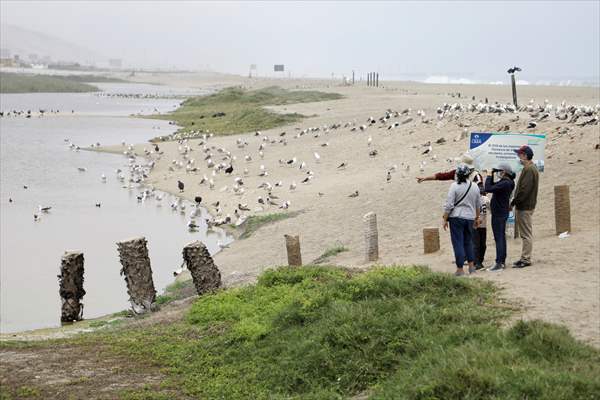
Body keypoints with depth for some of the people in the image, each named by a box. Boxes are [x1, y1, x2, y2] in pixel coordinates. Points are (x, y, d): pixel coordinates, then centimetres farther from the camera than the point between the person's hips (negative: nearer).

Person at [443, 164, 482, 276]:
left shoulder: (454, 186, -11)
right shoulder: (475, 187, 4)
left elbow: (449, 205, -12)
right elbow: (478, 205, 14)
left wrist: (445, 219, -5)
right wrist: (476, 217, 27)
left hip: (456, 217, -5)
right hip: (470, 217, 5)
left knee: (458, 243, -1)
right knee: (468, 242, 18)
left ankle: (460, 269, 0)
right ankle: (471, 266, 20)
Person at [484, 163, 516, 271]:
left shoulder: (504, 183, -22)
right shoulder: (506, 182, 9)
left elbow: (488, 189, -27)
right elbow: (493, 187, 18)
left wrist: (488, 177, -15)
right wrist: (491, 176, 7)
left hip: (498, 214, -10)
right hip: (502, 213, 10)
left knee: (498, 238, -8)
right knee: (501, 237, 15)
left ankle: (499, 263, -8)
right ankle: (502, 261, 21)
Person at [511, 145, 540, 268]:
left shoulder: (529, 170, -17)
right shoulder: (532, 168, 17)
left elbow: (524, 189, -23)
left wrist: (514, 202, -16)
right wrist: (516, 202, 14)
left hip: (524, 207, -11)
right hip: (526, 206, 11)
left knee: (526, 234, -6)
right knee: (526, 234, 15)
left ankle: (525, 259, -4)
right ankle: (525, 258, 21)